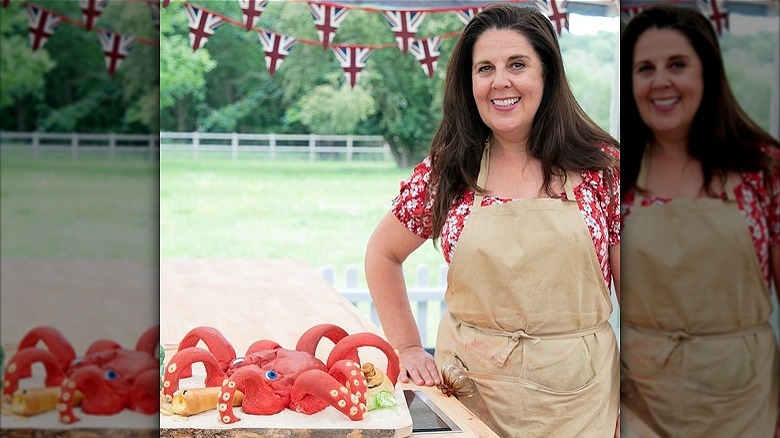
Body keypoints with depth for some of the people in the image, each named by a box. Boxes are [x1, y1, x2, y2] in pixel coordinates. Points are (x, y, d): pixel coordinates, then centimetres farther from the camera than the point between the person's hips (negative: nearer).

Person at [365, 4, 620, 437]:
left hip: (574, 399, -1)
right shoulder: (446, 171, -1)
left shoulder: (602, 165, -5)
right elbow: (382, 254, 13)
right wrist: (408, 348, 5)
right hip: (467, 388, 1)